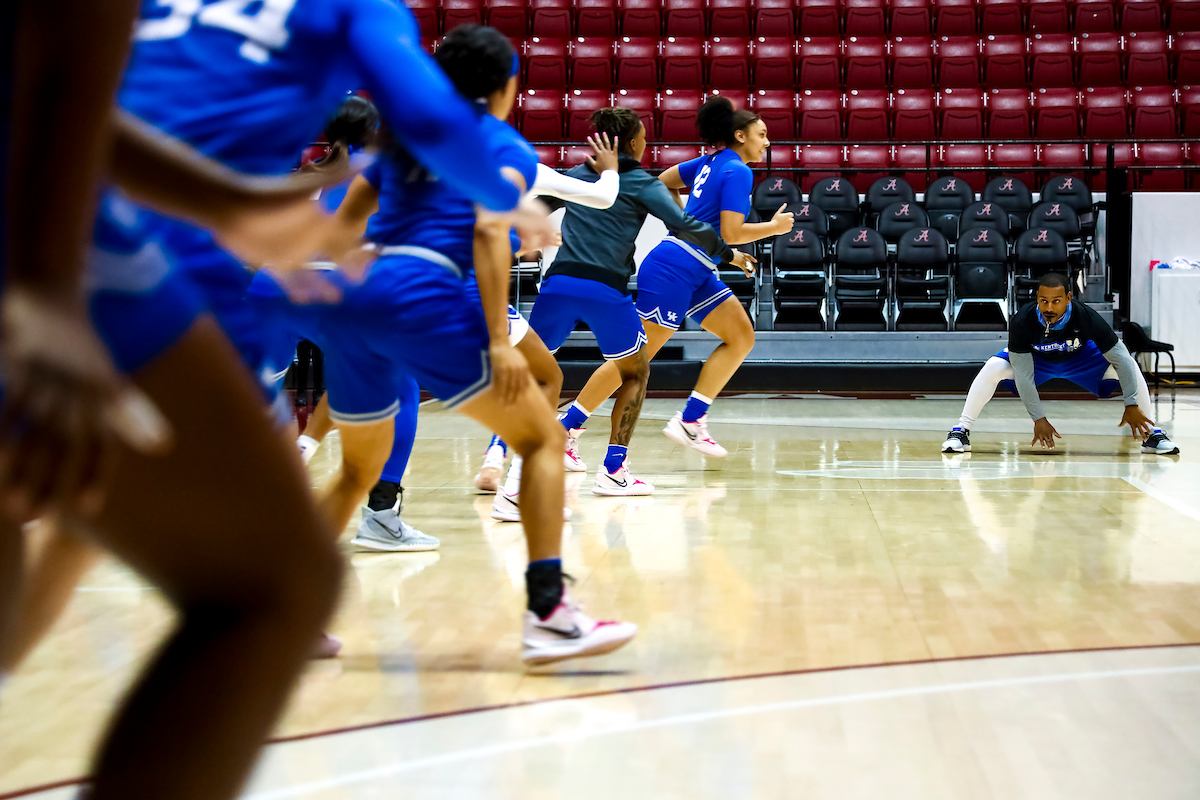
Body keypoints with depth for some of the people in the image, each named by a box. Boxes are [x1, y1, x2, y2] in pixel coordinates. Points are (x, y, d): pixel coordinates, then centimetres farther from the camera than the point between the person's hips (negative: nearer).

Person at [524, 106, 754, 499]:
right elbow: (684, 226, -2)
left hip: (558, 283, 3)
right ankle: (613, 472, 8)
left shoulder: (576, 175, 18)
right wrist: (727, 253, 10)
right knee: (636, 374, 16)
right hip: (605, 290, -3)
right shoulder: (641, 184, 6)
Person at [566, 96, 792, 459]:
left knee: (742, 337, 5)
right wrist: (774, 227, -4)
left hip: (697, 274, 10)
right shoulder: (738, 171, -11)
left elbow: (662, 181, 23)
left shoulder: (711, 162, 15)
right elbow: (731, 233, -18)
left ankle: (690, 420, 1)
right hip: (674, 269, -10)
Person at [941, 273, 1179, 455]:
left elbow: (1121, 358, -27)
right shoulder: (1022, 321, -35)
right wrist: (1038, 418, -31)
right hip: (1035, 359, -1)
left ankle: (1152, 435, -4)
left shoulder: (1086, 317, -35)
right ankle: (960, 431, -16)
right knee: (993, 368, -28)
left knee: (1129, 366, -22)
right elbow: (1023, 374, -31)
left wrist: (1132, 405, -29)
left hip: (1080, 358, 1)